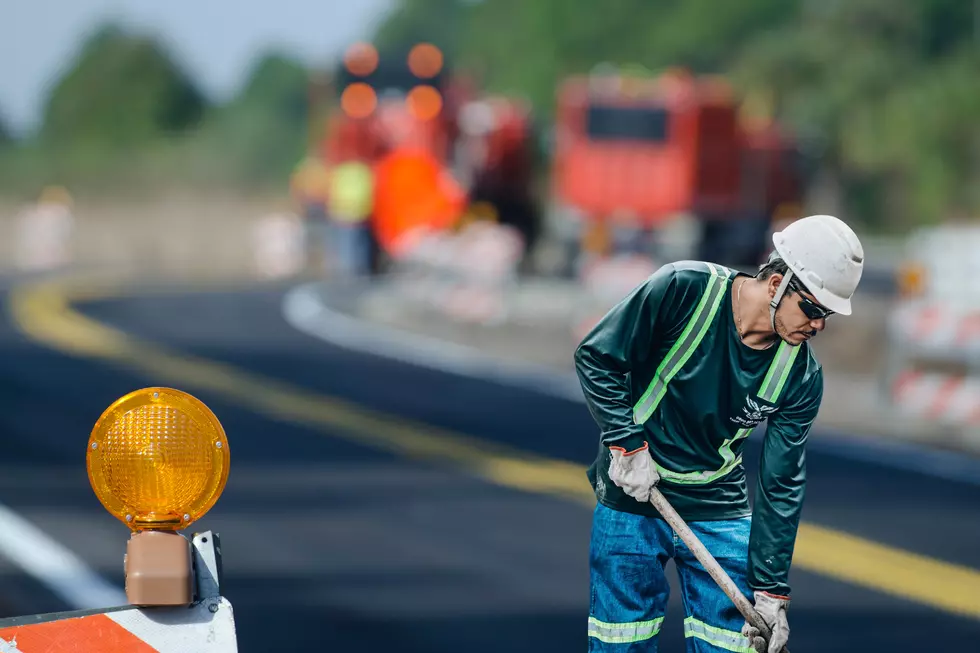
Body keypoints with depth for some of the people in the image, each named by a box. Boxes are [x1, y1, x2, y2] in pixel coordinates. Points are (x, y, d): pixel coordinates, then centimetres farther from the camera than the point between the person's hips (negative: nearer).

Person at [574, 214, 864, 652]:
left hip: (721, 514, 3)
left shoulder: (801, 376, -9)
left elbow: (781, 485, -6)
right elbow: (596, 357, -12)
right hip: (631, 498, -3)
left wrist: (772, 591, -9)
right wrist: (628, 446, -17)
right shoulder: (685, 289, -19)